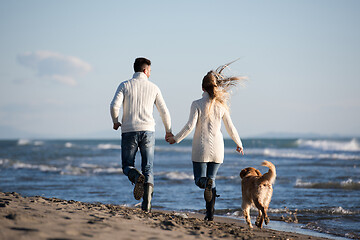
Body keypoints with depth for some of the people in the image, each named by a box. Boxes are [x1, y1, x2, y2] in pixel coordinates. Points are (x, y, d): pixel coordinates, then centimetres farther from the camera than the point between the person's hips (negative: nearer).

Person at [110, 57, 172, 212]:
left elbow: (114, 105, -11)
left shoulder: (125, 85, 3)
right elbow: (164, 111, 8)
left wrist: (115, 122, 9)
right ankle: (146, 204, -11)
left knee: (127, 166, 11)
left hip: (129, 131, -1)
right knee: (148, 169, 6)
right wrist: (168, 131, 23)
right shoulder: (153, 87, 7)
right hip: (147, 131, 1)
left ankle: (137, 178, -26)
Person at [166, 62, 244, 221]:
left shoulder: (197, 104, -7)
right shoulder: (221, 105, 1)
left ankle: (205, 182, -31)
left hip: (201, 148, -2)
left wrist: (176, 139, -2)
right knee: (212, 179, 13)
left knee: (199, 179, 8)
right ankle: (210, 213, 3)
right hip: (217, 148, 3)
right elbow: (230, 128, 6)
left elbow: (190, 126, -14)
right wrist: (239, 144, 21)